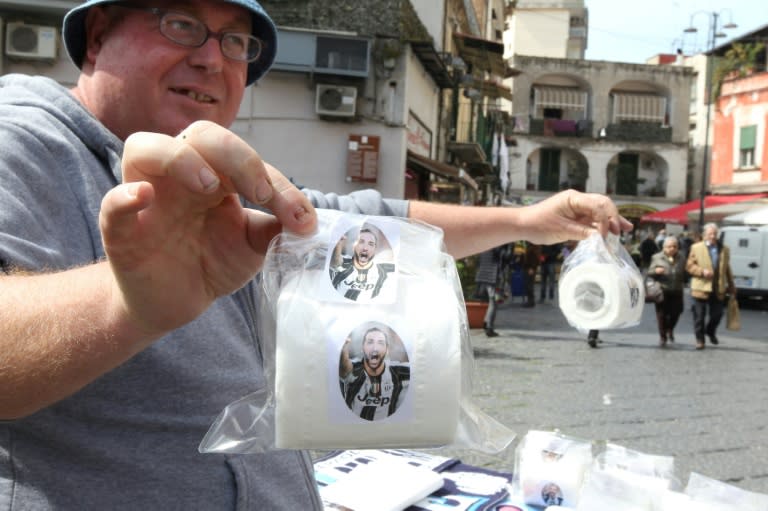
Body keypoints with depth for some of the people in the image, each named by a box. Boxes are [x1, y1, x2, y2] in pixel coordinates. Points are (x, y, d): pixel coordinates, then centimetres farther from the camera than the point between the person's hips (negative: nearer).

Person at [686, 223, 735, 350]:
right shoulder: (696, 248, 1)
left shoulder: (724, 250, 11)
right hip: (701, 288, -3)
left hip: (718, 289, 3)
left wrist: (731, 286, 14)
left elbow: (727, 269, 15)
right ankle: (699, 339, 13)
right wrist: (702, 271, -17)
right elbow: (689, 266, -1)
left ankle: (711, 332, 35)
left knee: (717, 314, 7)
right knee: (699, 315, 1)